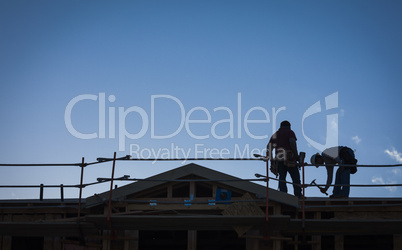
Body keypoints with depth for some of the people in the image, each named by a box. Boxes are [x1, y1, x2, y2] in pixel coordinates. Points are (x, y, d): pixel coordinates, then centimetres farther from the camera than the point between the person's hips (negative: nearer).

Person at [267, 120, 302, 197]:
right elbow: (292, 142, -16)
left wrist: (270, 159, 15)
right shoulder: (290, 132, 4)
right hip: (289, 158, -5)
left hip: (279, 159, 5)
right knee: (296, 177, 3)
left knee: (282, 178, 7)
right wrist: (296, 154, -15)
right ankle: (298, 195, -3)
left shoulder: (275, 134, 19)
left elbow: (269, 147, 13)